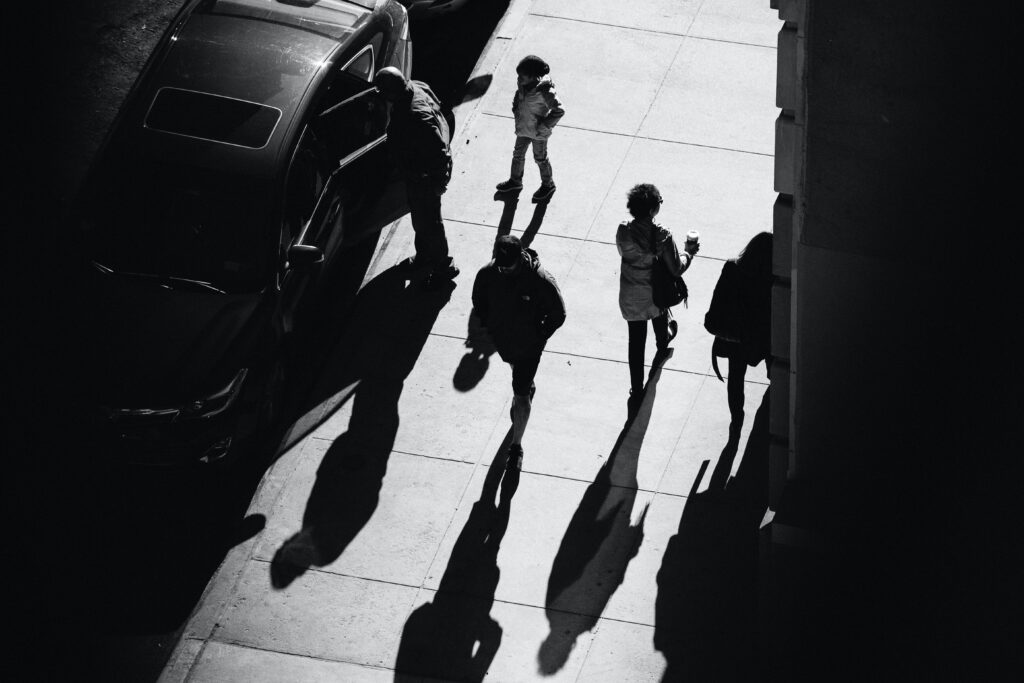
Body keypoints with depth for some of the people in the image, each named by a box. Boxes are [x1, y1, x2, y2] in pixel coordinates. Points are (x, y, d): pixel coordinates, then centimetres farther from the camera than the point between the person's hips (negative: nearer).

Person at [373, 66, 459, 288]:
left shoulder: (417, 117, -40)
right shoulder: (414, 89, -12)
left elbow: (438, 152, -33)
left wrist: (438, 182, -21)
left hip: (425, 177, -9)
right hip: (414, 172, 9)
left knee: (428, 222, 12)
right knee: (419, 216, 28)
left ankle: (443, 267, 32)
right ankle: (423, 256, 49)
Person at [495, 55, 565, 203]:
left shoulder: (544, 92, -34)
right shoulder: (523, 84, -13)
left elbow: (559, 111, -30)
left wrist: (543, 126, -24)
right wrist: (515, 109, 1)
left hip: (538, 133, -7)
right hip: (523, 128, 7)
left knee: (540, 159, 15)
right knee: (518, 154, 22)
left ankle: (548, 185, 38)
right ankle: (515, 181, 45)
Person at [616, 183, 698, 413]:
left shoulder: (623, 232, -20)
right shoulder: (661, 236, -28)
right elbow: (676, 269, -19)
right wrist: (688, 252, -1)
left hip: (631, 299, 1)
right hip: (656, 297, -1)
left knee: (636, 344, 14)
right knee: (661, 325, 33)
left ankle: (637, 391, 19)